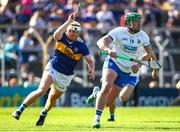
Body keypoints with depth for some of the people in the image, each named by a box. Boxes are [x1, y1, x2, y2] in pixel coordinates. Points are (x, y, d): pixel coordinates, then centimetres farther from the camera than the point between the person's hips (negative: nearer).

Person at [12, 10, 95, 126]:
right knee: (42, 90, -23)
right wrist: (69, 21, -41)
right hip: (52, 69, -2)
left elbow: (90, 60, -5)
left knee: (52, 98, 14)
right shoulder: (62, 37, -11)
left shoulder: (81, 45, -9)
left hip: (65, 76, 2)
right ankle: (20, 110, -15)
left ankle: (43, 115, 44)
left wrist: (92, 70, -27)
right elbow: (56, 35, -36)